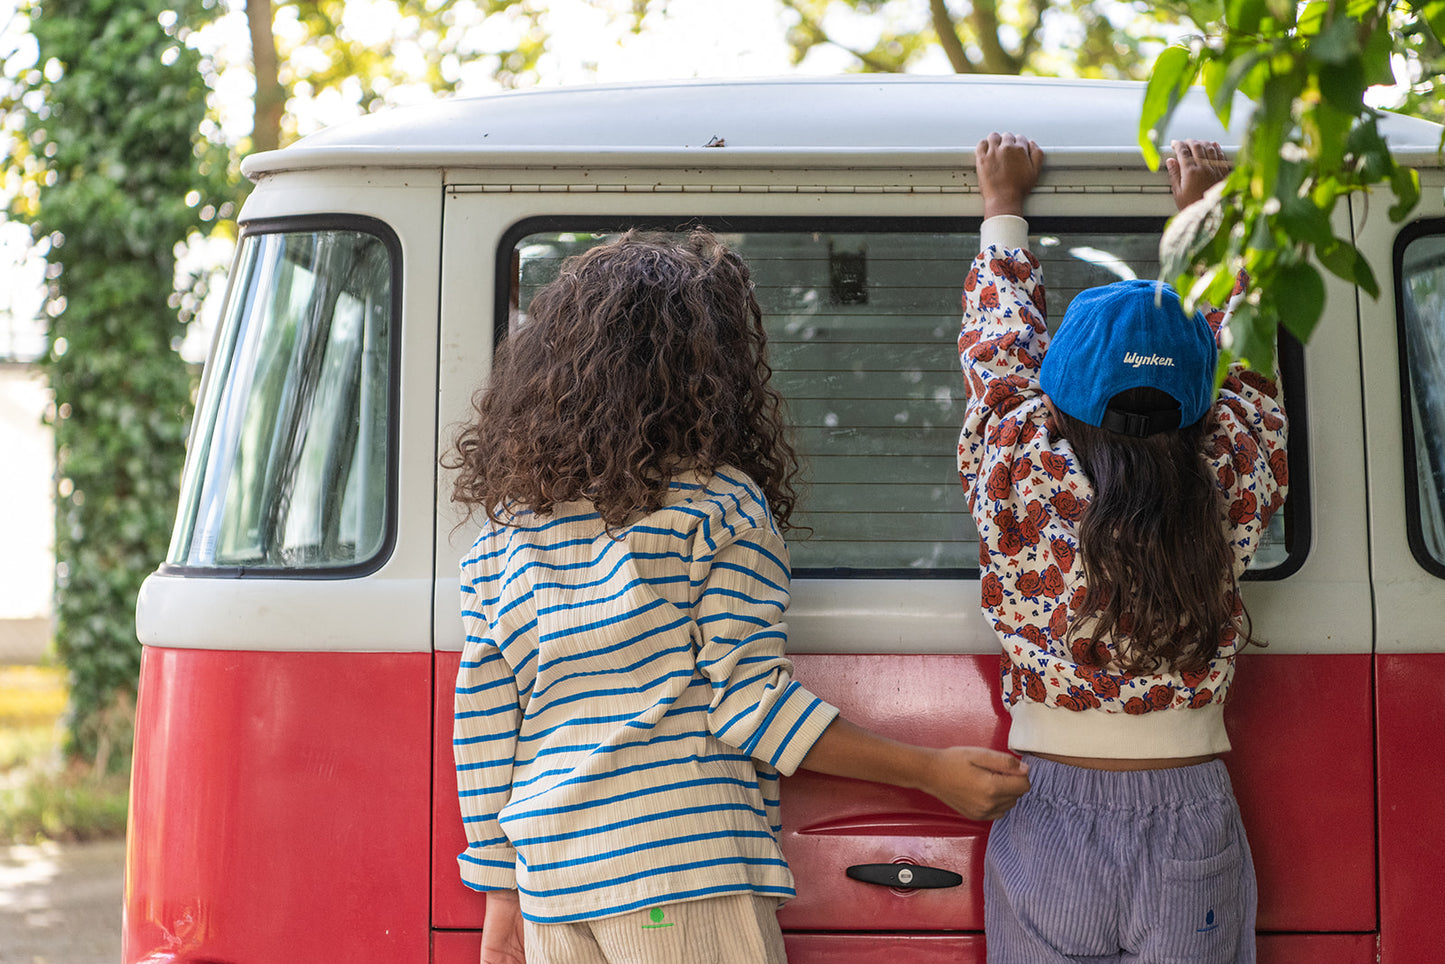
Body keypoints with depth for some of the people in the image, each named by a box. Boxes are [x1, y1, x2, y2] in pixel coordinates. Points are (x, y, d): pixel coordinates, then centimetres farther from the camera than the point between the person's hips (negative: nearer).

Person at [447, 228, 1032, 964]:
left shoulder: (505, 523, 8)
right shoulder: (720, 508, -7)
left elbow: (482, 721, 9)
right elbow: (749, 701, -9)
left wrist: (501, 890, 16)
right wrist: (932, 772, -3)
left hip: (550, 876, 6)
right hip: (684, 875, -5)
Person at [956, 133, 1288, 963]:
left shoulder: (1019, 475, -12)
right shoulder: (1234, 484, -9)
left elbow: (1000, 342, 6)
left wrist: (1004, 207, 21)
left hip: (1048, 817, -1)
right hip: (1191, 817, 1)